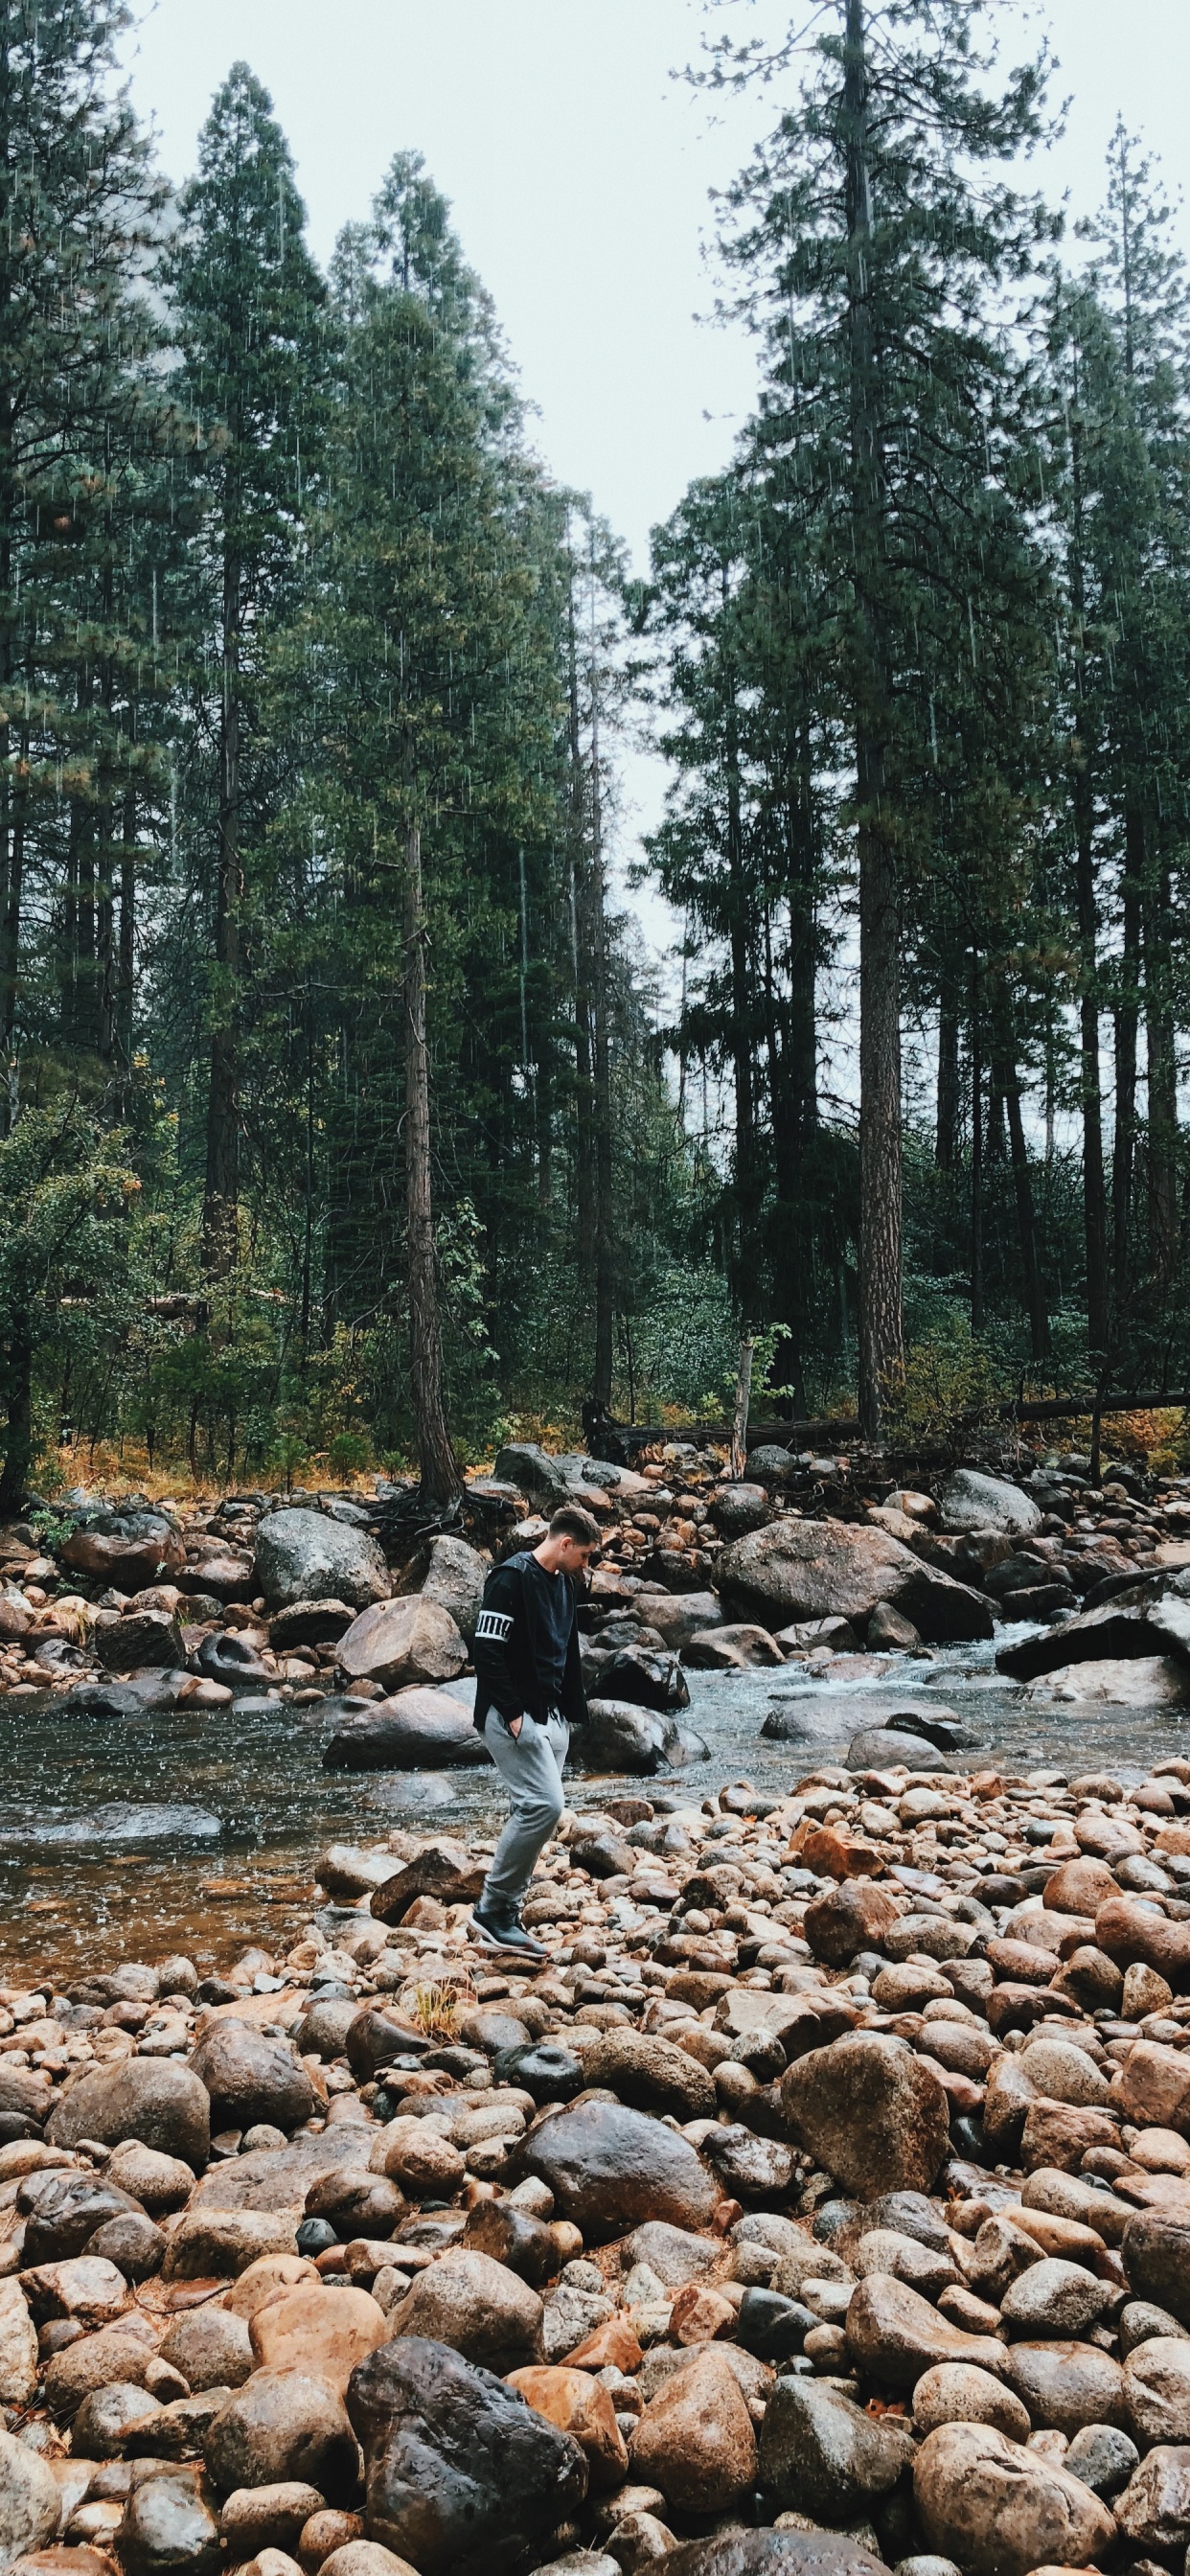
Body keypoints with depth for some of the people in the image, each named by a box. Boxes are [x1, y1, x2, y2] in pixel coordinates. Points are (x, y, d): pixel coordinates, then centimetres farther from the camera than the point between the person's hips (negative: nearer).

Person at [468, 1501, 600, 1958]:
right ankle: (491, 1910, -9)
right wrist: (513, 1713, -21)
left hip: (551, 1717, 9)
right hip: (513, 1716, -9)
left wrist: (569, 1713, 16)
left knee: (533, 1812, 7)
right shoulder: (512, 1578, -13)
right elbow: (488, 1649, -18)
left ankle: (506, 1913, 13)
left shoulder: (563, 1585, 15)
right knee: (544, 1804, -18)